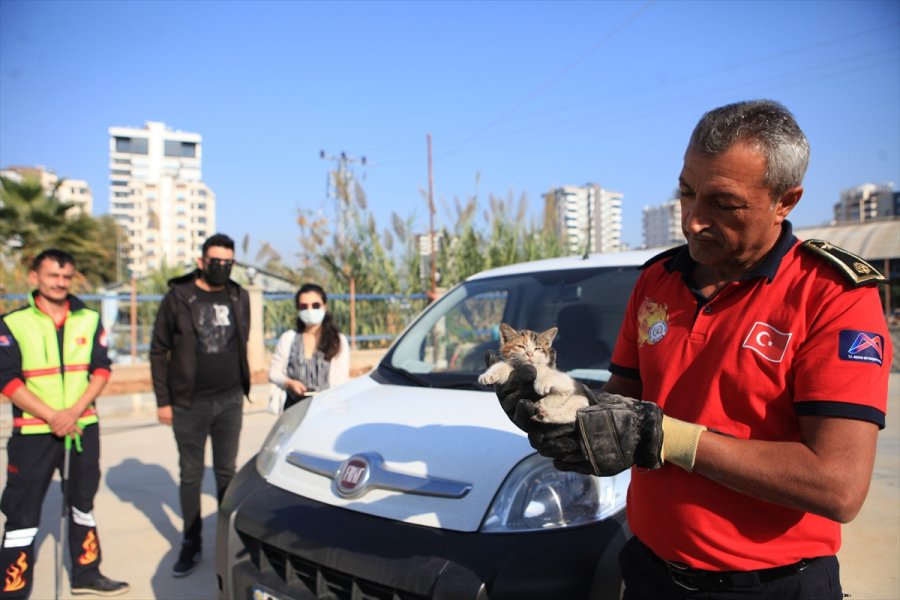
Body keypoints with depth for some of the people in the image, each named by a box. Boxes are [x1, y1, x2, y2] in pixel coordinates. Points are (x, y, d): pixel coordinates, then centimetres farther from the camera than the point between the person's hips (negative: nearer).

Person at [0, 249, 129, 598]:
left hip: (83, 428, 4)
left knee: (83, 503, 16)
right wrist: (52, 416, -19)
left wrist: (74, 411, -14)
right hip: (33, 432, -3)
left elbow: (101, 370, 0)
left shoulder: (89, 320, 3)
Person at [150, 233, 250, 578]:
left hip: (230, 402, 3)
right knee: (191, 475, 8)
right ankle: (191, 543, 21)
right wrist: (163, 400, -6)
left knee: (227, 472, 12)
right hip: (189, 404, -2)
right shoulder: (178, 297, -6)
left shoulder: (239, 297, 4)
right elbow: (159, 351, -4)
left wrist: (242, 387, 9)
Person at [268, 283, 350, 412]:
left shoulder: (339, 340, 5)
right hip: (295, 406, 1)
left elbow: (341, 380, 2)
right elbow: (274, 371, 12)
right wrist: (289, 383, -8)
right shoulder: (288, 338, 9)